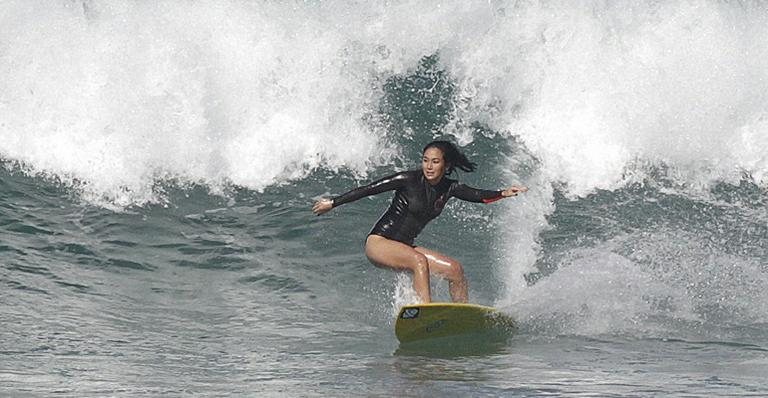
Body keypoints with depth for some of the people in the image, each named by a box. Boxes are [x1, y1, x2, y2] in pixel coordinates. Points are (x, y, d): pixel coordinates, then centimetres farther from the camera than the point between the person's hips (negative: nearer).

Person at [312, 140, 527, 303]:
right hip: (378, 243, -7)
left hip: (404, 247, 7)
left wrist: (502, 194, -31)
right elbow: (368, 189, -9)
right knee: (419, 260, -34)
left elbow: (478, 195, -12)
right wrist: (332, 203, -6)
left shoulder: (449, 188, 2)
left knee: (454, 268, -6)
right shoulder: (409, 180, -13)